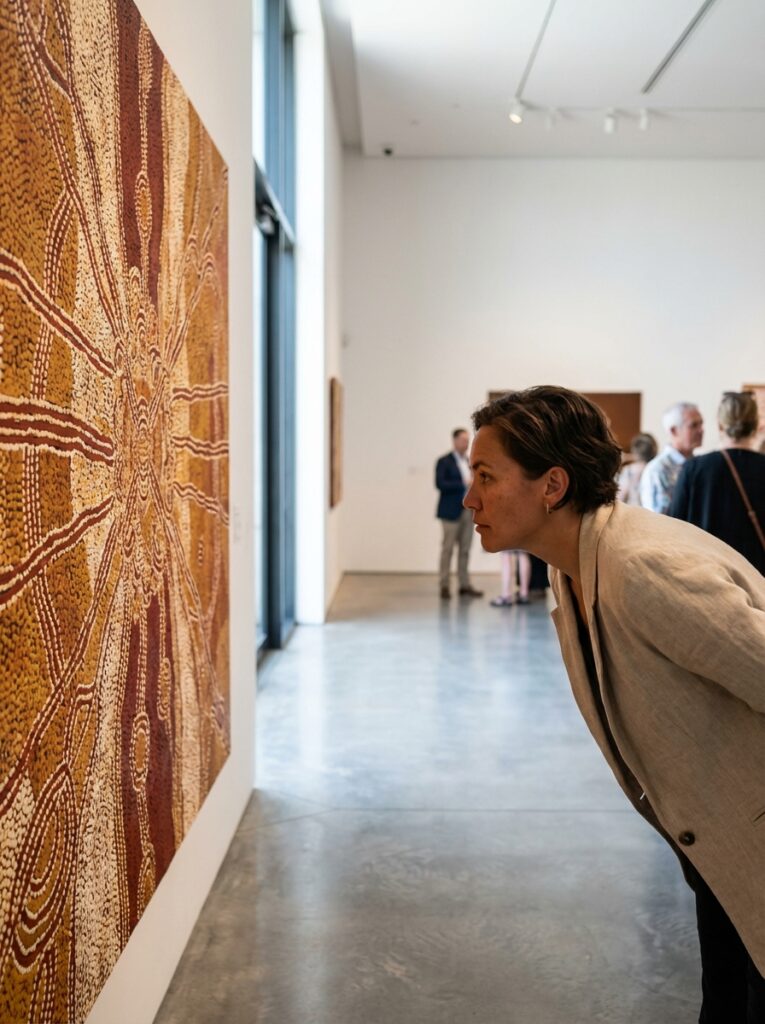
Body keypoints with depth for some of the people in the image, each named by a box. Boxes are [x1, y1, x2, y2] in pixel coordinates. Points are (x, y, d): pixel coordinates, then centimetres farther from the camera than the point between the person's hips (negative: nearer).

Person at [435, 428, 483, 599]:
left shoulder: (469, 462, 17)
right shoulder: (444, 461, -3)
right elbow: (440, 484, -15)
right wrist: (464, 484, -19)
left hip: (468, 510, 6)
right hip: (451, 511, -6)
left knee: (465, 550, 6)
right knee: (447, 548, -4)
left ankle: (464, 585, 10)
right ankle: (444, 586, 1)